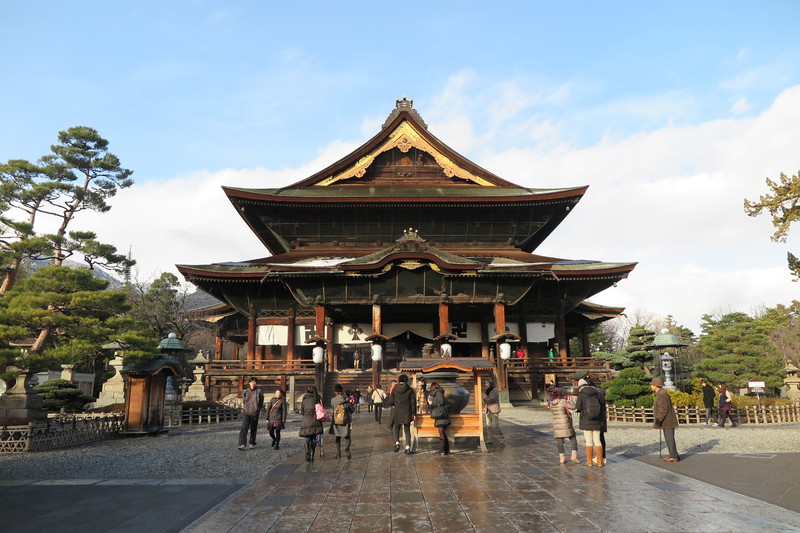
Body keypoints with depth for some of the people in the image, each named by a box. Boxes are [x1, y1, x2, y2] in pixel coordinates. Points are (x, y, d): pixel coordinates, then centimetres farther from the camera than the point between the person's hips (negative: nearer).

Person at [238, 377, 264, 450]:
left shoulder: (259, 392, -1)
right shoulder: (246, 391, 6)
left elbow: (261, 403, 7)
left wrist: (259, 410, 3)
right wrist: (243, 408, 10)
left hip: (254, 413, -1)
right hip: (246, 413, 1)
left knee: (253, 429, 9)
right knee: (244, 428, -12)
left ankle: (252, 443, 26)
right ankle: (242, 445, -18)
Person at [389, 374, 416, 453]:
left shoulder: (394, 389, -4)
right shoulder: (410, 390, -4)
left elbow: (391, 401, -1)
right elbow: (413, 402, -2)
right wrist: (414, 413, 3)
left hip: (396, 412, 0)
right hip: (407, 413, 0)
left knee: (396, 428, 17)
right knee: (407, 430, 9)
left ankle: (397, 442, -3)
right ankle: (408, 447, 2)